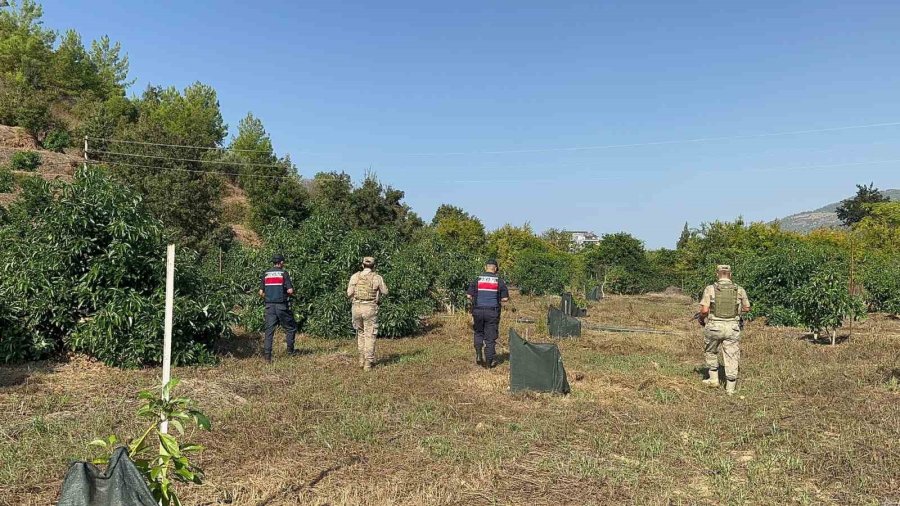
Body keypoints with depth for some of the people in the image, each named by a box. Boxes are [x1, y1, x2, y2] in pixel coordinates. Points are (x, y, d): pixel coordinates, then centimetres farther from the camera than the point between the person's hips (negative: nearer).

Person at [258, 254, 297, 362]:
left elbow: (261, 292, 7)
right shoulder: (284, 273, -4)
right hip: (282, 305, -4)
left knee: (269, 330, 4)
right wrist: (290, 294, 10)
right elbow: (290, 291, -12)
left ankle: (268, 355, 0)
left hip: (269, 305, 4)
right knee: (290, 328, 13)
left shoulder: (265, 274, 8)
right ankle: (290, 350, 17)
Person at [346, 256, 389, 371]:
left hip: (357, 307, 3)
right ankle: (368, 363, 1)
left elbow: (349, 293, 1)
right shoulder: (377, 277, -4)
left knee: (360, 333, 20)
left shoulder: (355, 276, 1)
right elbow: (385, 292, 7)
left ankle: (362, 359, 22)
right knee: (369, 335, 3)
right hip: (370, 308, -3)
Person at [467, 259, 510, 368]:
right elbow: (505, 298, -1)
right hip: (493, 312, -1)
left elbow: (469, 295, -1)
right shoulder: (499, 281, 0)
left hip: (478, 311, 1)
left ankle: (479, 353, 4)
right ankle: (489, 361, 9)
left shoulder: (477, 280, 1)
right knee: (490, 337, 6)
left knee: (478, 333, 20)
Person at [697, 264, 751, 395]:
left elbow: (704, 310, -13)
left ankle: (713, 379, 28)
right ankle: (730, 388, 12)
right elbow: (747, 308, 13)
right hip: (732, 327, 1)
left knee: (711, 352, 23)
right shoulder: (740, 290, 0)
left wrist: (701, 319, 7)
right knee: (731, 356, 9)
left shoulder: (710, 289, -7)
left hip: (714, 326, -1)